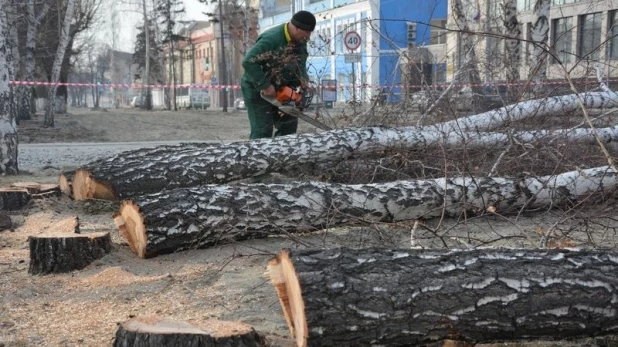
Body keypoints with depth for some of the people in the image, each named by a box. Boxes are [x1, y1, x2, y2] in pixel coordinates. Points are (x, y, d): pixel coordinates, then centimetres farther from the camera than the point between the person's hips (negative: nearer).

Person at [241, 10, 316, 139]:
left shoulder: (301, 41, -4)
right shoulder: (271, 39, -30)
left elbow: (300, 63, 6)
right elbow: (249, 62, -33)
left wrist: (303, 82, -14)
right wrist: (265, 86, -30)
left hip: (279, 89, 8)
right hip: (257, 89, -8)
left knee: (289, 124, 8)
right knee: (263, 130, -11)